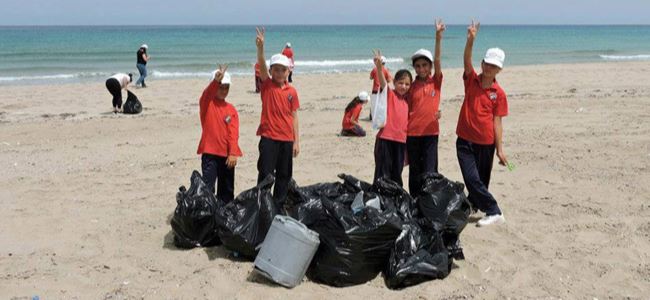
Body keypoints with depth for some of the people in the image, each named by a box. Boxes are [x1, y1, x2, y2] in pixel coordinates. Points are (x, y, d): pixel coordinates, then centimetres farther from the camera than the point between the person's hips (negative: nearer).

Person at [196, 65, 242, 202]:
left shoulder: (231, 109, 5)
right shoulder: (206, 104, -1)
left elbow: (233, 133, -3)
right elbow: (207, 93, -25)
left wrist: (233, 153, -14)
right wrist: (216, 81, -44)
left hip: (227, 154, 4)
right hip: (210, 152, -3)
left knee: (227, 189, 13)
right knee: (208, 188, -8)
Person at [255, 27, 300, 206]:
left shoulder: (292, 91, 5)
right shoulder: (267, 85, -1)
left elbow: (294, 117, 7)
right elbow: (261, 65, -18)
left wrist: (296, 141, 4)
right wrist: (260, 47, -35)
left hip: (287, 139, 3)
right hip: (269, 137, -3)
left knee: (284, 175, 10)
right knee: (265, 173, -2)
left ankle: (279, 206, 23)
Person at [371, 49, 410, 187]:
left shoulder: (407, 100, 12)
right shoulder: (389, 94, -3)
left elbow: (407, 121, 18)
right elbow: (382, 81, -22)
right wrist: (379, 66, -39)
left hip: (401, 141, 5)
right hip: (385, 139, -5)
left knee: (397, 175, 14)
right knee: (383, 174, -4)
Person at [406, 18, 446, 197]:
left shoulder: (436, 82, 2)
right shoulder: (411, 87, 4)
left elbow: (437, 60, -12)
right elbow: (407, 111, 7)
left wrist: (438, 37, -23)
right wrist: (403, 134, 5)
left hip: (431, 132, -1)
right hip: (412, 133, 1)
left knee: (429, 172, -1)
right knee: (415, 172, 10)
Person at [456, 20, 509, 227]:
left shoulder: (499, 93, -3)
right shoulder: (471, 81, 1)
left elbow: (497, 122, -3)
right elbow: (467, 61, -17)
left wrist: (500, 149, -8)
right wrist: (471, 40, -33)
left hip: (486, 143, 0)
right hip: (465, 140, 0)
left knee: (482, 180, 9)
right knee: (472, 178, -5)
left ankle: (474, 204, 25)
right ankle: (493, 211, 9)